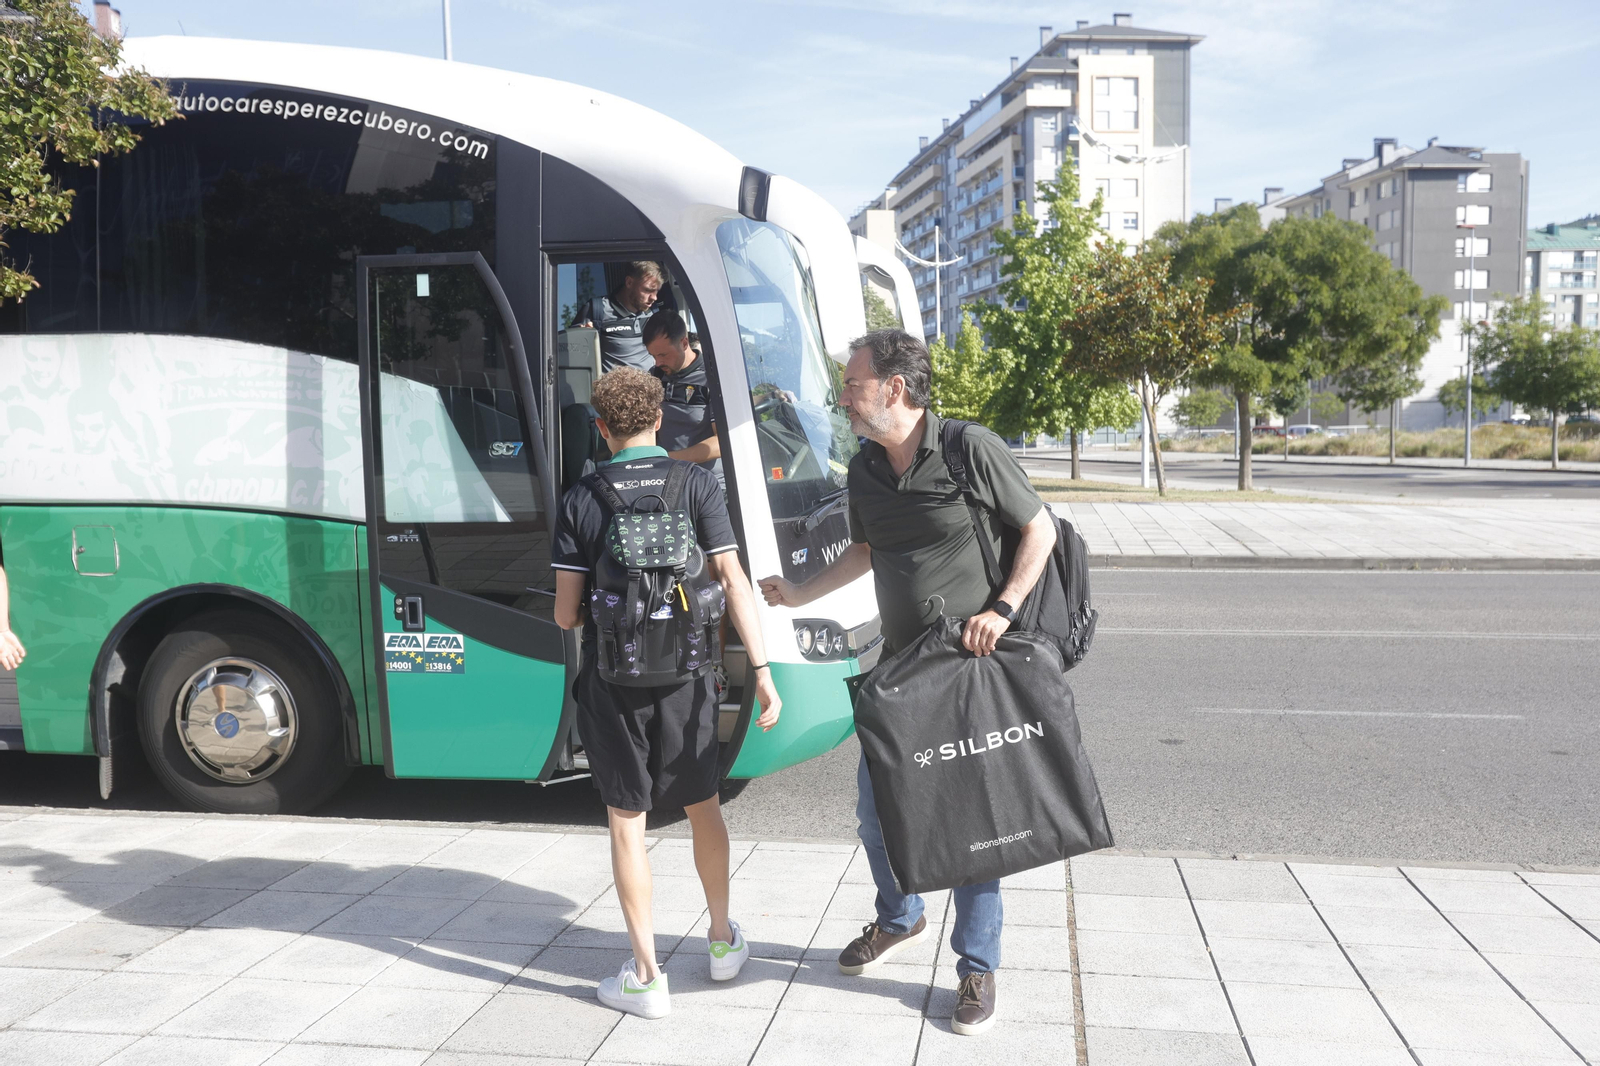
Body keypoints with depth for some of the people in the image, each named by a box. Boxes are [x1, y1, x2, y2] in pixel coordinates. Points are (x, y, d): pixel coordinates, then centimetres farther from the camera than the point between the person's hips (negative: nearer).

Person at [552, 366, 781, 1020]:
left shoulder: (580, 501, -4)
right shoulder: (696, 485, -3)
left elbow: (566, 614, -4)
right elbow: (733, 580, -12)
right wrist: (762, 671, -12)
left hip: (611, 680, -1)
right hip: (684, 677, 2)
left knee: (627, 821, 7)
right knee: (702, 806, 19)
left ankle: (646, 976, 11)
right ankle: (723, 940, 33)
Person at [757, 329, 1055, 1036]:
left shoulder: (973, 450, -12)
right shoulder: (863, 472, 5)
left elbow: (1039, 531, -5)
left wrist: (1002, 609, -15)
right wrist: (801, 595, 15)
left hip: (975, 667, -5)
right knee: (874, 805, 12)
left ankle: (977, 967, 19)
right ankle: (898, 920, 39)